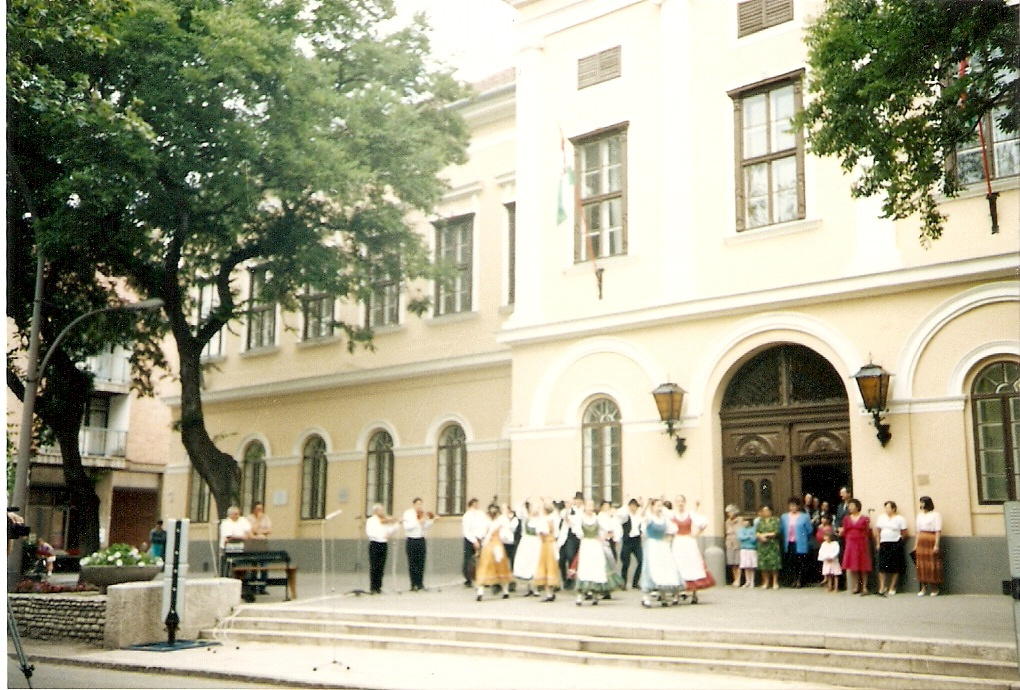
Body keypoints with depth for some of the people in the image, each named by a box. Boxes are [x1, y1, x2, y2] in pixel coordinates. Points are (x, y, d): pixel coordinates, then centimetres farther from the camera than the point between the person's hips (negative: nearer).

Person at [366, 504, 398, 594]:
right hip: (374, 544, -4)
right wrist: (379, 536, -18)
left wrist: (394, 525, -2)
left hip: (384, 544, 4)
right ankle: (372, 587, -2)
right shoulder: (370, 520, 1)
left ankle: (378, 587, 10)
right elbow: (369, 533, -9)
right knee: (374, 567, -5)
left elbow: (389, 532, 11)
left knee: (381, 567, 4)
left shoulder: (386, 521, 14)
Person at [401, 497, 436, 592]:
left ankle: (420, 583, 10)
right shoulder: (408, 513, -1)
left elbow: (425, 527, 14)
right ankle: (414, 584, 3)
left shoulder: (423, 513, 13)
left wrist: (431, 520, 0)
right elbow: (407, 527, -14)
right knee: (412, 563, -1)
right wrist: (418, 522, -17)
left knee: (421, 562, 3)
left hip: (421, 540, 4)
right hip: (411, 540, -4)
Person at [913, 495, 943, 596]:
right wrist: (916, 544, 12)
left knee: (933, 564, -3)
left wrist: (936, 545, -14)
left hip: (931, 541, -6)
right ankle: (923, 588, 7)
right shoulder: (919, 515, 16)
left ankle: (935, 588, 6)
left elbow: (938, 531, -7)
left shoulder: (935, 515, -2)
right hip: (921, 541, 6)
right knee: (921, 564, 3)